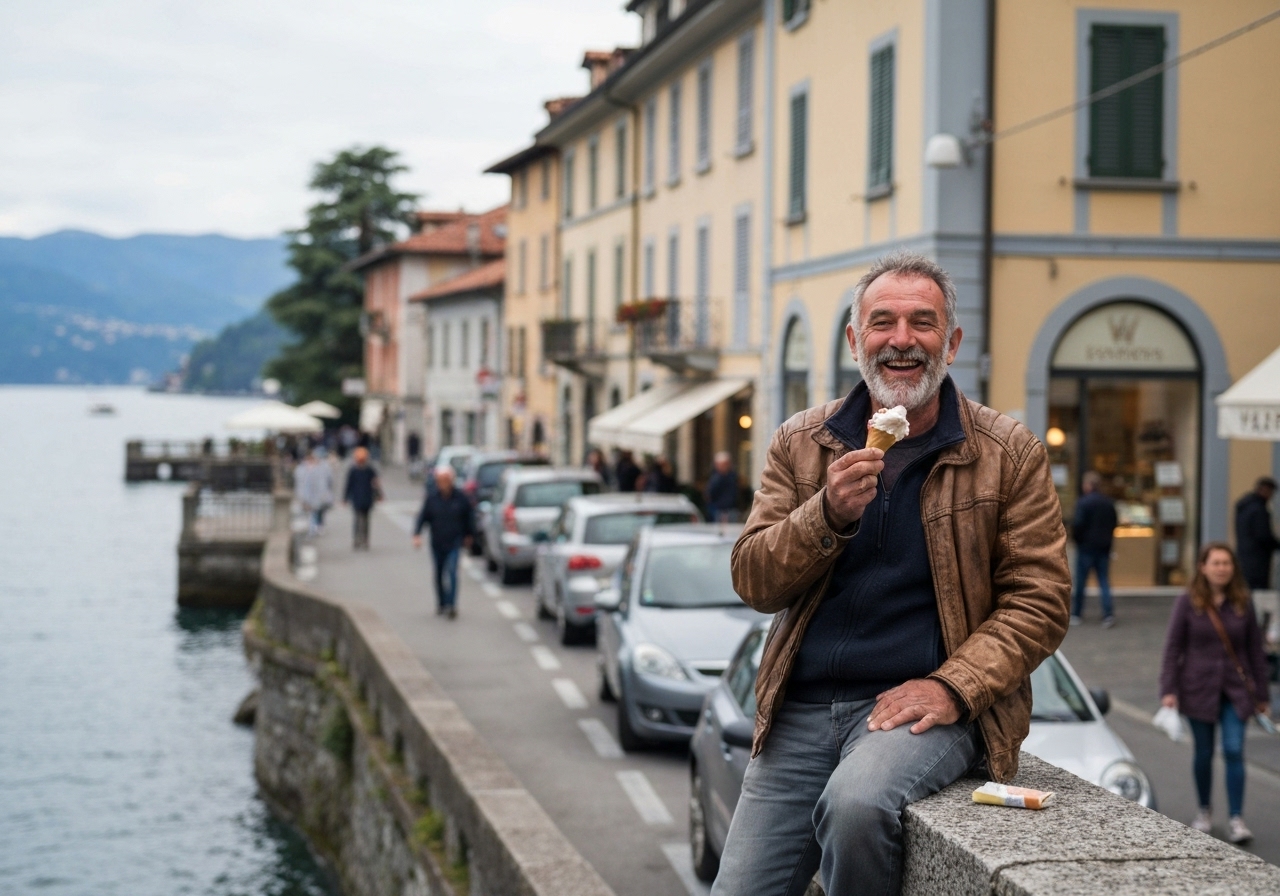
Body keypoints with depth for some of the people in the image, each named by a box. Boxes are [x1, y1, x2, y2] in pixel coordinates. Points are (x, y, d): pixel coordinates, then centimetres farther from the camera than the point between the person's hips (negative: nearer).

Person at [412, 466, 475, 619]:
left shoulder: (460, 497, -6)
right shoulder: (431, 497, -5)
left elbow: (468, 516, 8)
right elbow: (422, 517, -5)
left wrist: (468, 535, 16)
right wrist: (417, 534, -18)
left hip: (454, 543, -2)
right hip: (437, 543, 2)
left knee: (452, 572, -14)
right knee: (439, 574, 12)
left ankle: (451, 605, -17)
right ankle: (441, 604, 26)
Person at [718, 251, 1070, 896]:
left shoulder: (1010, 454, 2)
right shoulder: (800, 444, 9)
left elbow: (1039, 600, 0)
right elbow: (753, 582, 4)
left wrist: (952, 687, -15)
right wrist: (829, 514, -14)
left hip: (920, 704, -3)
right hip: (801, 710, 3)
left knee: (856, 804, -34)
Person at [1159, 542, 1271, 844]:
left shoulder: (1242, 604, 1)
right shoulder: (1188, 602, -4)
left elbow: (1255, 650, 6)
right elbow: (1173, 647, -3)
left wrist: (1262, 696, 7)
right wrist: (1168, 690, -10)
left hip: (1236, 689, 1)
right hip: (1198, 689, -1)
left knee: (1234, 751, -10)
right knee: (1204, 754, 9)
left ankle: (1236, 819, -6)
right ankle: (1204, 810, 30)